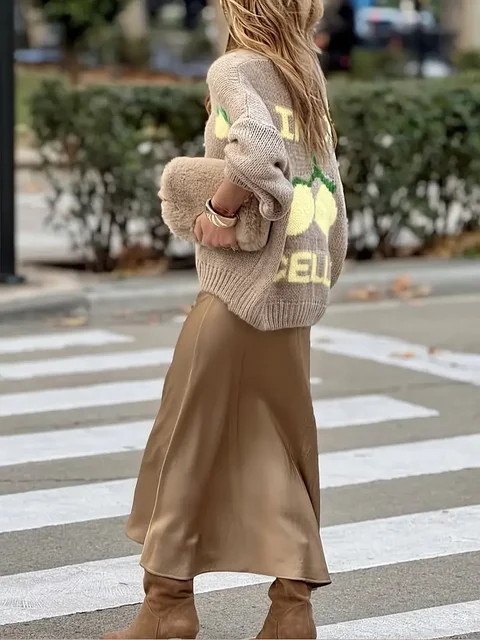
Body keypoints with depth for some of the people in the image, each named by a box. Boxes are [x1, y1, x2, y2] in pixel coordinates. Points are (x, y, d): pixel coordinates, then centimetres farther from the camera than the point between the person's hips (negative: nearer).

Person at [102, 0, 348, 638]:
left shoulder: (235, 69, -7)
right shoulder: (307, 74, 14)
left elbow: (258, 152, -26)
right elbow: (330, 202, 10)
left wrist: (220, 209, -12)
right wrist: (323, 276, 11)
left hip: (242, 288, -7)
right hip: (298, 290, 7)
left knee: (187, 440, 3)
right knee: (279, 448, 10)